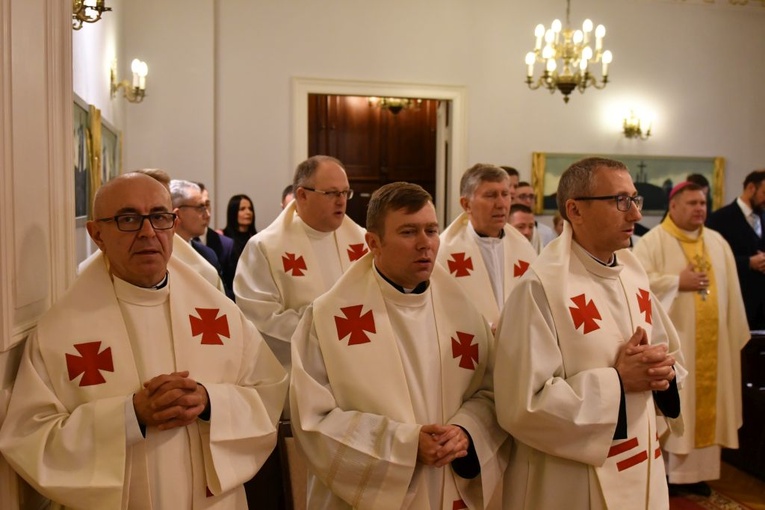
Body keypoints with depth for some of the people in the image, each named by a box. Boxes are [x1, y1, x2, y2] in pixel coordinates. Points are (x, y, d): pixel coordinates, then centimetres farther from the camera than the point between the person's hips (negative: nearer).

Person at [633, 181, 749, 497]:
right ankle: (664, 471, 10)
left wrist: (736, 334, 7)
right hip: (671, 341, -5)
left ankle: (697, 471, 19)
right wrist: (678, 281, -16)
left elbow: (731, 291, 11)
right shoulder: (653, 241, -6)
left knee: (706, 405, 9)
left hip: (711, 342, 6)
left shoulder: (718, 242, 11)